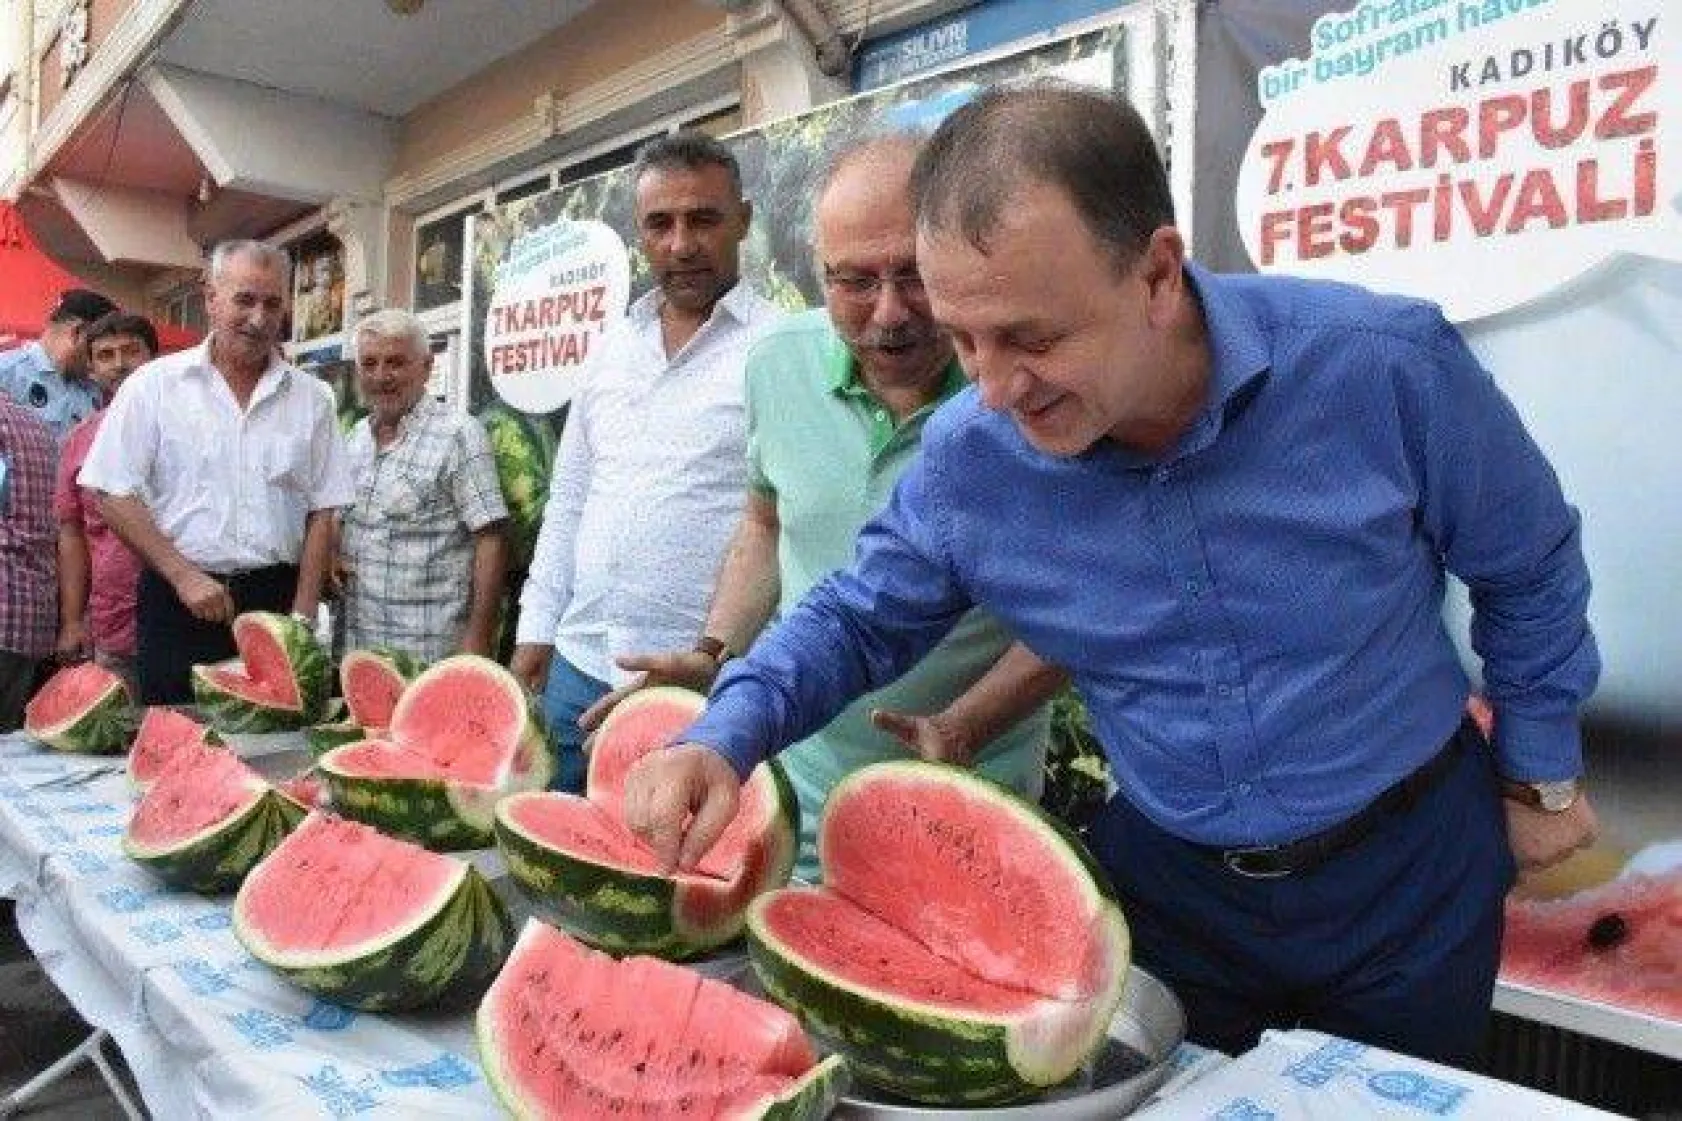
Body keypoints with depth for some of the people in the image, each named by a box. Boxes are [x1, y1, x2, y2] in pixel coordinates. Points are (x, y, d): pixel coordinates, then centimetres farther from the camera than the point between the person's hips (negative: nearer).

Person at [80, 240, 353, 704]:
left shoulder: (311, 398, 6)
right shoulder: (154, 384, 1)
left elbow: (322, 512, 5)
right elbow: (113, 494, -2)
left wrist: (302, 615, -2)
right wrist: (185, 577, -11)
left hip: (277, 600, 2)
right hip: (178, 600, -1)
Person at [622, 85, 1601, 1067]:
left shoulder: (1382, 363, -25)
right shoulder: (964, 458, -19)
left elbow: (1528, 569, -7)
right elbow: (859, 619, -3)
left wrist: (1540, 772, 4)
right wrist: (724, 738, -20)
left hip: (1412, 863, 0)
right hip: (1169, 882, 2)